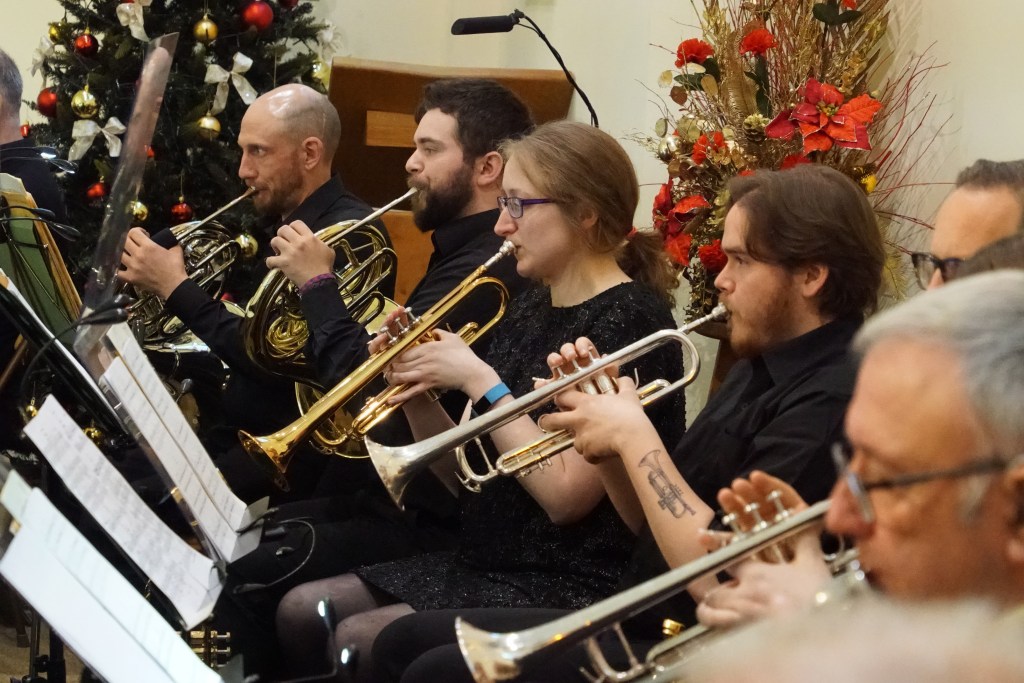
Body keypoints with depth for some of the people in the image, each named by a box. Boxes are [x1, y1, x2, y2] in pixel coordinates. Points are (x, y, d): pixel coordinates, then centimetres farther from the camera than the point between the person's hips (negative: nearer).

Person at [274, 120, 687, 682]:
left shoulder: (627, 318, -14)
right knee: (300, 612, -1)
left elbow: (565, 495, -22)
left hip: (571, 586, -8)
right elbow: (463, 469, 12)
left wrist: (478, 380, -18)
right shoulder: (529, 309, 11)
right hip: (486, 560, 8)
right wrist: (416, 391, -4)